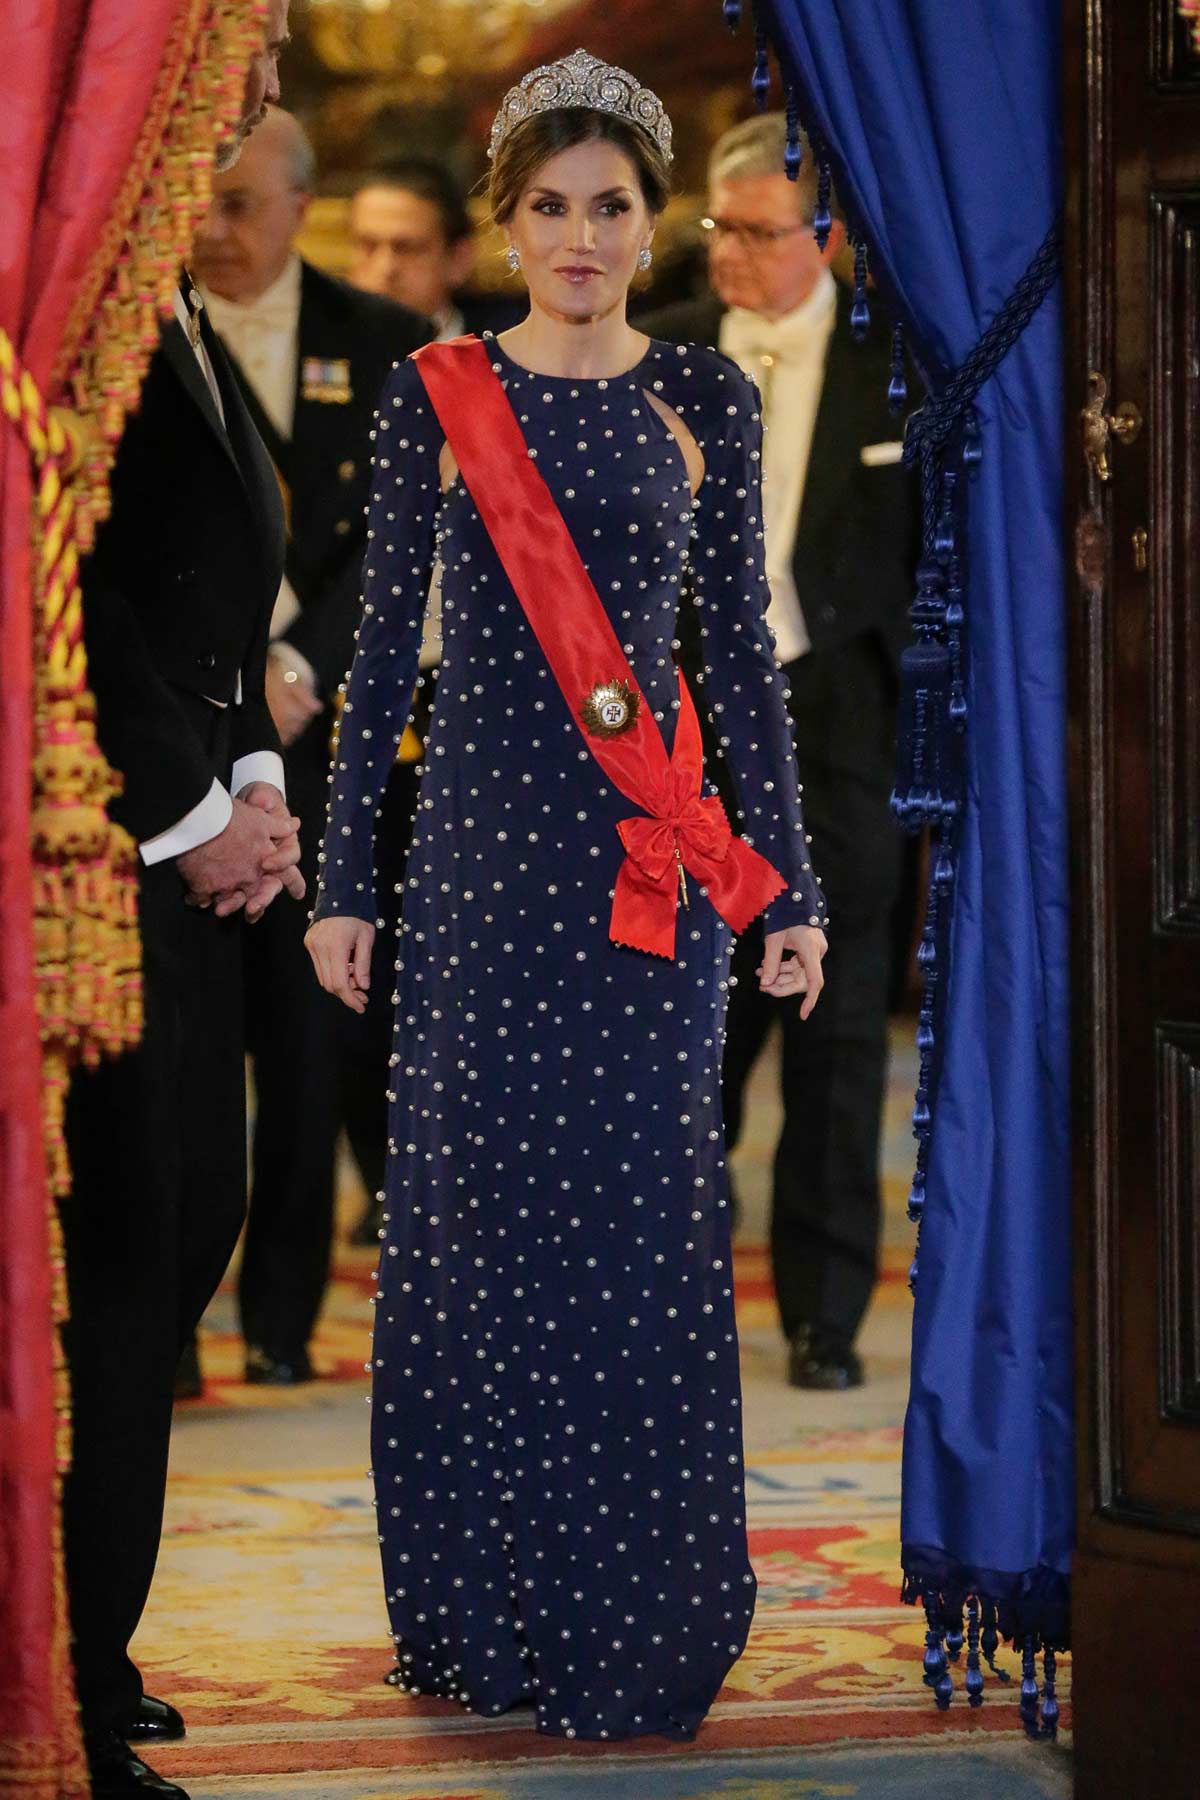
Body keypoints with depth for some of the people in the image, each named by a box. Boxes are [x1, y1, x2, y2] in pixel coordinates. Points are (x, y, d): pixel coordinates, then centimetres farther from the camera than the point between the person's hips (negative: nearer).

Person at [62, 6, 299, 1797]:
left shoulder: (173, 291, 16)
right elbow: (70, 578, -20)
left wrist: (254, 774, 8)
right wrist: (192, 814, -14)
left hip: (187, 831, 10)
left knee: (187, 1217, 12)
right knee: (123, 1243, -6)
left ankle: (90, 1646, 22)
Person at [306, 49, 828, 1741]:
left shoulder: (704, 397, 5)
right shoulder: (435, 394, 4)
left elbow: (742, 647, 6)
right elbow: (386, 643, 4)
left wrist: (791, 883, 2)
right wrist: (344, 878, 1)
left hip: (651, 854, 0)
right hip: (483, 841, 0)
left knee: (641, 1218, -2)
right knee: (479, 1208, 1)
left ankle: (638, 1611, 8)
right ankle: (487, 1611, 13)